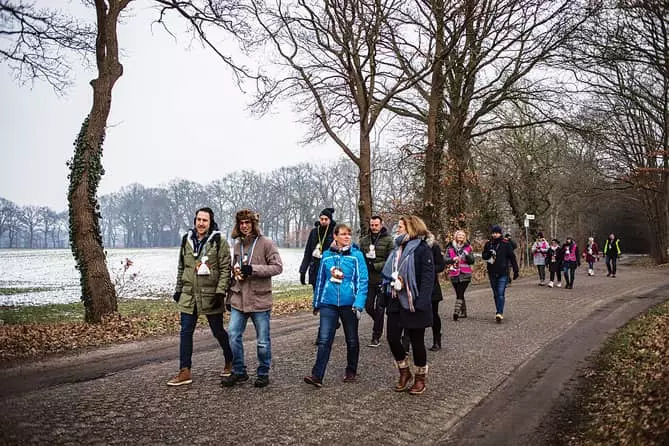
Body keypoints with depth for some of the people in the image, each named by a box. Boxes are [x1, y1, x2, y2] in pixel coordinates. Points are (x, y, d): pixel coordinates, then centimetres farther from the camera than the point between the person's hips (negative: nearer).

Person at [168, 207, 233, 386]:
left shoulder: (219, 242, -7)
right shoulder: (187, 240, 9)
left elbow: (225, 269, -9)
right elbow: (181, 268, 17)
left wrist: (220, 292, -16)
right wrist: (178, 289, 16)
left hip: (211, 295, -4)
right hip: (189, 295, 4)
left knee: (218, 331, 9)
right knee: (186, 332, 5)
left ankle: (230, 361, 31)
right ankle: (185, 372, 14)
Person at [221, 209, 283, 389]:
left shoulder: (266, 243, -7)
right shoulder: (237, 245, 12)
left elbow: (277, 267, -12)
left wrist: (252, 269, -20)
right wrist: (231, 294, 20)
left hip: (260, 300, -5)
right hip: (239, 299, 5)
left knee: (262, 340, 6)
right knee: (233, 336, 4)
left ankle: (263, 373, 23)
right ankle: (239, 371, 21)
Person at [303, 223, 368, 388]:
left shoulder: (356, 255, -5)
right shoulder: (327, 255, 4)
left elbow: (362, 281, -9)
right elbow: (320, 280, 11)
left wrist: (359, 304, -18)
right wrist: (316, 303, 15)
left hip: (349, 304, -1)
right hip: (329, 303, 1)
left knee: (352, 340, 13)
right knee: (324, 339, -5)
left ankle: (351, 371, 31)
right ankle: (317, 376, -3)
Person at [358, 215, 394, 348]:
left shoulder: (388, 240, -5)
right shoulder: (364, 240, 7)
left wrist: (375, 266, -17)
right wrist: (365, 266, -7)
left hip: (382, 279, -4)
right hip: (368, 280, 4)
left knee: (379, 308, 2)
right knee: (368, 307, 8)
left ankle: (376, 337, 14)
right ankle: (379, 325, 38)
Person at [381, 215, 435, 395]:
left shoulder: (422, 249, -10)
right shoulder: (397, 250, 14)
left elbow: (428, 278, -16)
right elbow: (387, 274, 18)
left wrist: (421, 303, -23)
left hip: (413, 304, -7)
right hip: (395, 302, 7)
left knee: (416, 341, 6)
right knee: (392, 338, 5)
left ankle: (420, 378, 24)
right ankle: (404, 373, 26)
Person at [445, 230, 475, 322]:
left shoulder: (468, 247, 6)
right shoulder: (450, 247, 7)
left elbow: (472, 261, 3)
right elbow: (446, 260, 0)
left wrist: (468, 255, -16)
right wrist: (453, 259, -18)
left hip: (465, 274, -2)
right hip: (454, 274, 2)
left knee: (460, 294, -13)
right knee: (459, 294, 10)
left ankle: (456, 312, -19)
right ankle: (463, 312, 22)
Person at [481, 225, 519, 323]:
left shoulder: (506, 244, -3)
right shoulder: (488, 243, 5)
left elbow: (512, 257, 0)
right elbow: (483, 256, 10)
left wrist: (515, 270, 0)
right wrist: (489, 254, -14)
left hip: (503, 273, -4)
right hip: (492, 273, 4)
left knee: (501, 293, -12)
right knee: (495, 294, 13)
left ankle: (499, 313, -16)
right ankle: (499, 312, 24)